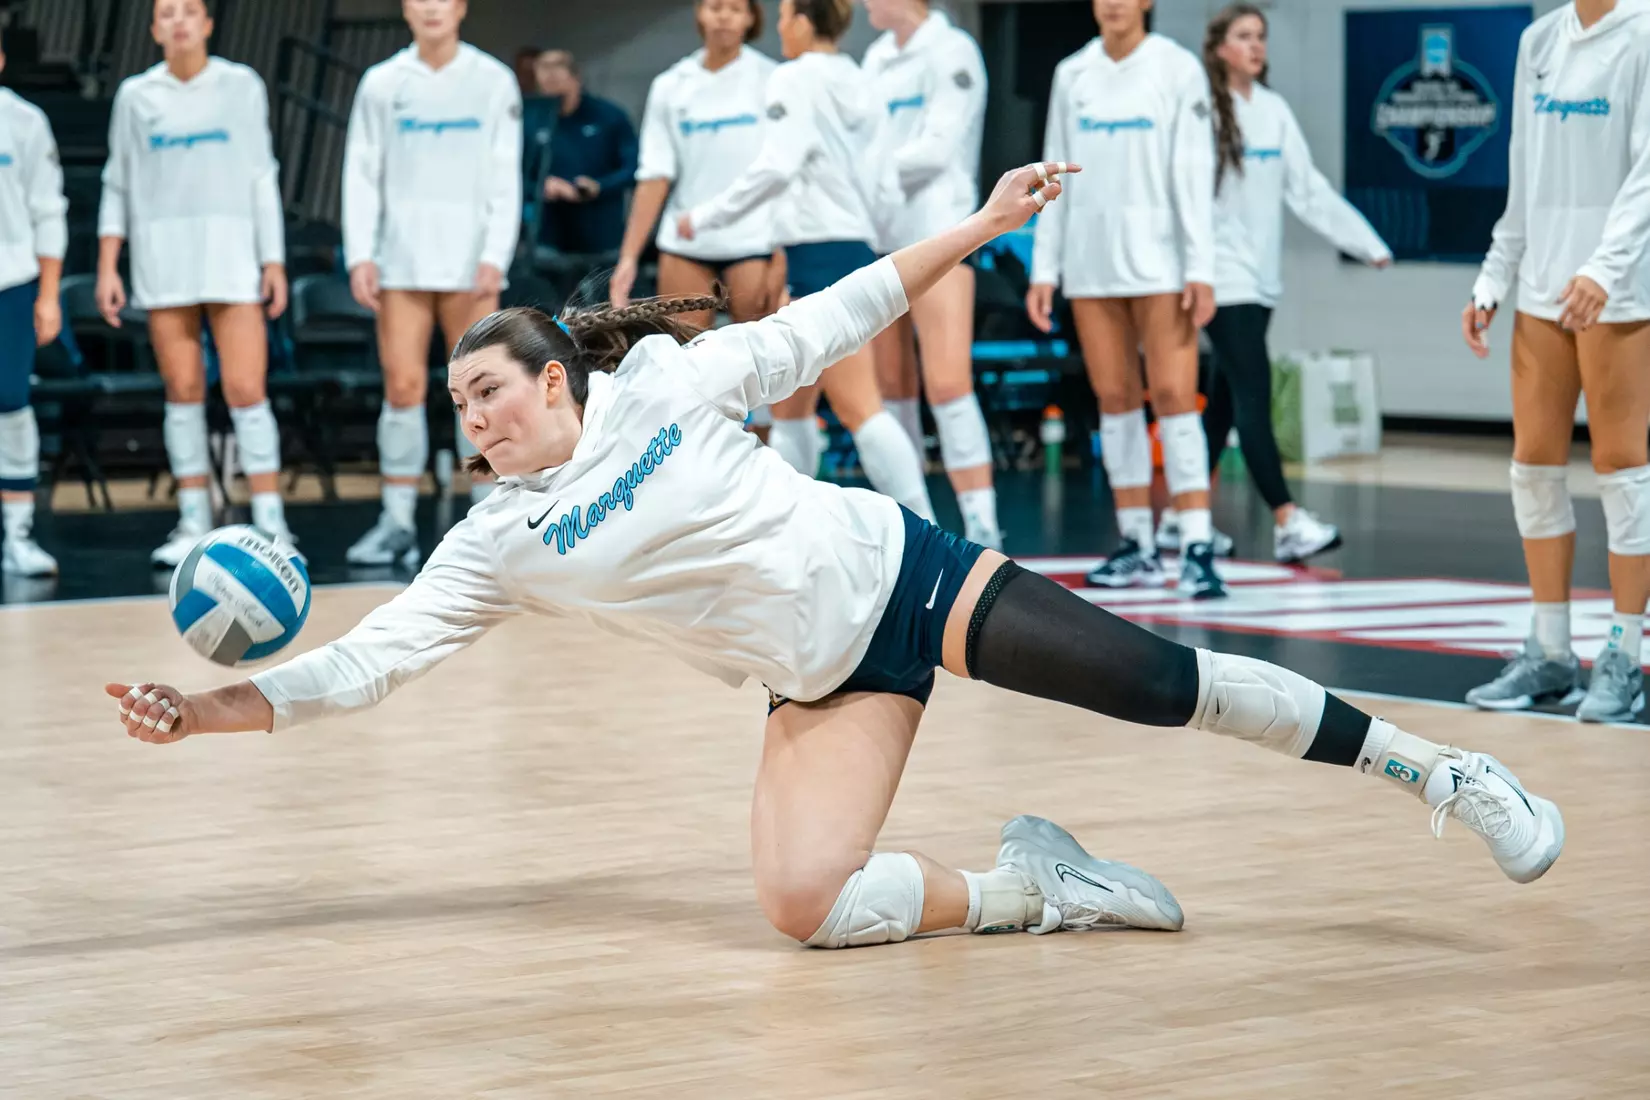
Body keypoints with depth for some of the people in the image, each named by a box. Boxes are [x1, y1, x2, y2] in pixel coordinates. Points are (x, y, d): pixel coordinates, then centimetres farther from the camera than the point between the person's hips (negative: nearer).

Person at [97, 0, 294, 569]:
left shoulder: (241, 86, 5)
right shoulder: (135, 95, 7)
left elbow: (262, 176, 8)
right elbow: (117, 185, 11)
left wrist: (274, 260, 3)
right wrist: (107, 266, 4)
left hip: (232, 251, -1)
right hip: (161, 255, 1)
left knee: (246, 389, -9)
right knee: (183, 390, 1)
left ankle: (271, 524, -7)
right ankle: (192, 525, 8)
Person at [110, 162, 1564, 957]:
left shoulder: (664, 381, -3)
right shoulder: (499, 549, 1)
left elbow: (830, 321, 3)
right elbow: (374, 657, -4)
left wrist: (976, 229, -1)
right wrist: (217, 706, -15)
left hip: (898, 568, -2)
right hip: (823, 678, 2)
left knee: (1167, 684, -10)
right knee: (806, 907, -23)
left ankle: (1436, 773, 5)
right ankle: (1020, 890, 0)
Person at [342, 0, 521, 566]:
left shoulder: (493, 81, 3)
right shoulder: (381, 84, 7)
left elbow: (505, 179, 1)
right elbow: (361, 175, 7)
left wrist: (495, 258, -9)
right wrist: (360, 255, -3)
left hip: (469, 259, -1)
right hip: (402, 259, 1)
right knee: (402, 387, -3)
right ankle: (397, 522, 2)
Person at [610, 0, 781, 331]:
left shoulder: (770, 80, 1)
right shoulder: (670, 86, 8)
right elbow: (654, 178, 7)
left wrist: (781, 254, -13)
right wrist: (628, 257, 0)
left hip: (753, 243, -3)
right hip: (684, 245, 3)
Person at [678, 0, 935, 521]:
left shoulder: (795, 79, -9)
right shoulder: (855, 83, 14)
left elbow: (776, 168, -20)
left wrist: (705, 217, -11)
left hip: (821, 252, -9)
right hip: (856, 244, 9)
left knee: (858, 407, -11)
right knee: (789, 404, 15)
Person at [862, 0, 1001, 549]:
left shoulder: (949, 51, -7)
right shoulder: (877, 56, 15)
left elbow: (938, 148, -15)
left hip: (937, 230, -7)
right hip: (877, 232, 8)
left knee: (947, 382, -15)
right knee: (891, 384, 9)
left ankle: (982, 528, -15)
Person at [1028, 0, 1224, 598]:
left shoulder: (1178, 69, 0)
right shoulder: (1072, 75, 11)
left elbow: (1194, 175, -4)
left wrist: (1201, 269, -10)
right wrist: (1044, 268, 9)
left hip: (1158, 260, -4)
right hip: (1090, 261, 4)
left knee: (1173, 397, -11)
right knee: (1115, 400, 5)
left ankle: (1197, 548, -13)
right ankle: (1136, 546, 11)